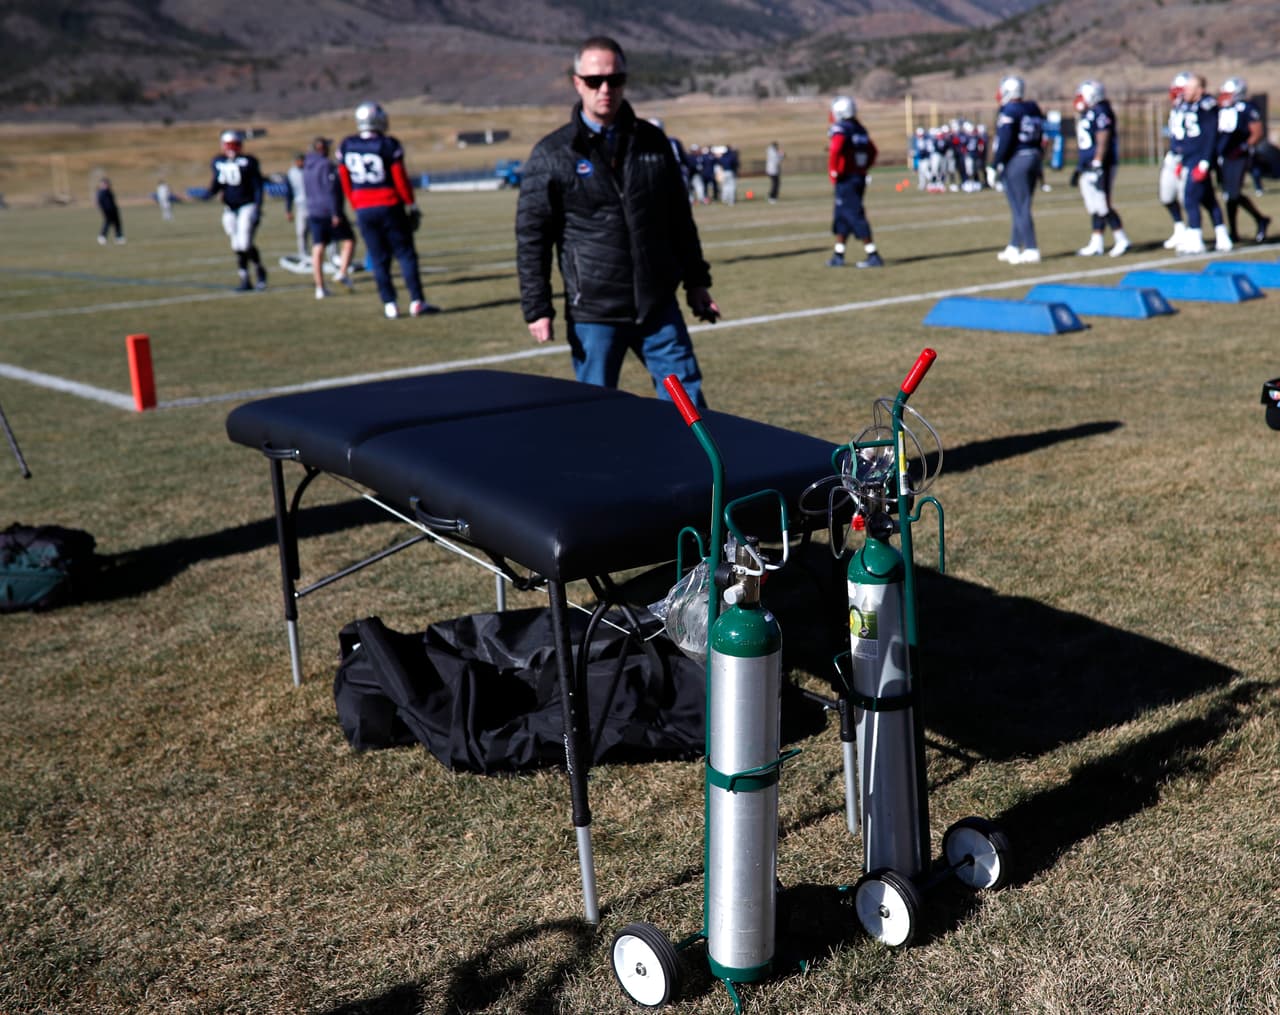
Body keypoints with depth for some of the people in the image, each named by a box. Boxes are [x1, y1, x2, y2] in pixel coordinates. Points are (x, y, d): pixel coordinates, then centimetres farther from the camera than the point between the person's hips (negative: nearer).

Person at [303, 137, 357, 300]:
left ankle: (320, 287, 3)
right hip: (330, 211, -7)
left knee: (317, 249, 4)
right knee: (348, 240, 6)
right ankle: (343, 272, -10)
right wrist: (336, 213, -18)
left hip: (313, 212, 7)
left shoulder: (306, 167, 13)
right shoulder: (326, 165, -12)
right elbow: (331, 191, -18)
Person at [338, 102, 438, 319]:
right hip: (389, 207, -4)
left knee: (379, 259, 9)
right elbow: (401, 180, -8)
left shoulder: (346, 147, 2)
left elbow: (345, 183, 7)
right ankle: (417, 302, -1)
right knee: (405, 254, 3)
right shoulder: (389, 146, -11)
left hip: (364, 211, 4)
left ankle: (389, 305, 6)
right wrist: (412, 206, 2)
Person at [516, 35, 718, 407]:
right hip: (593, 315, -3)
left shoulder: (652, 142, 7)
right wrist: (537, 309, -8)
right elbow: (531, 237, -3)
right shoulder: (552, 154, -3)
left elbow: (680, 218, 16)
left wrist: (696, 281, 14)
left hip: (658, 306, 3)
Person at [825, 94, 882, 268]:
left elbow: (835, 151, -29)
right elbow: (872, 151, 20)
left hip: (846, 180, -8)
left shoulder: (839, 130, -13)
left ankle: (873, 255, -8)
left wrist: (833, 173, -17)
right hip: (860, 178, 8)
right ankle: (838, 256, 21)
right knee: (841, 217, 16)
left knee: (855, 216, -6)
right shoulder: (860, 129, 12)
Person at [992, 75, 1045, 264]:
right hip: (1034, 158, 8)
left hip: (1015, 161, -8)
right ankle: (1013, 247, 21)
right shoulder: (1034, 109, 12)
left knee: (1020, 208, -5)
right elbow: (1041, 138, 15)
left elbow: (1004, 142, -17)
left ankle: (1031, 250, -7)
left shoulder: (1009, 112, -12)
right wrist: (1039, 164, 21)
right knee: (1020, 207, 14)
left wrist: (995, 165, -12)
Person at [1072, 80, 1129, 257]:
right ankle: (1096, 243, 15)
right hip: (1088, 167, 10)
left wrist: (1097, 165, -22)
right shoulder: (1087, 114, 16)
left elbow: (1103, 142, -18)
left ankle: (1122, 240, -3)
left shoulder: (1100, 112, -13)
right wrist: (1081, 166, 24)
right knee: (1093, 207, 11)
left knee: (1102, 206, -9)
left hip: (1098, 166, -10)